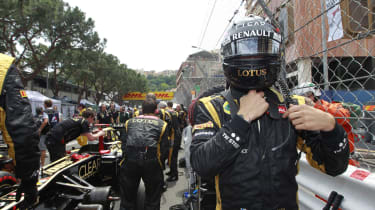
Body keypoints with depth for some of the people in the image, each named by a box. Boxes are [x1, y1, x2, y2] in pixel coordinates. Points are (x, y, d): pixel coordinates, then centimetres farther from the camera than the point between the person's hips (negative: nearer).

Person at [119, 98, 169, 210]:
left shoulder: (130, 122, 16)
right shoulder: (161, 124, 9)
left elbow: (123, 143, 16)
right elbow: (164, 147, 6)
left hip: (129, 161, 2)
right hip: (151, 162, -2)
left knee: (127, 198, 18)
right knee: (152, 201, 14)